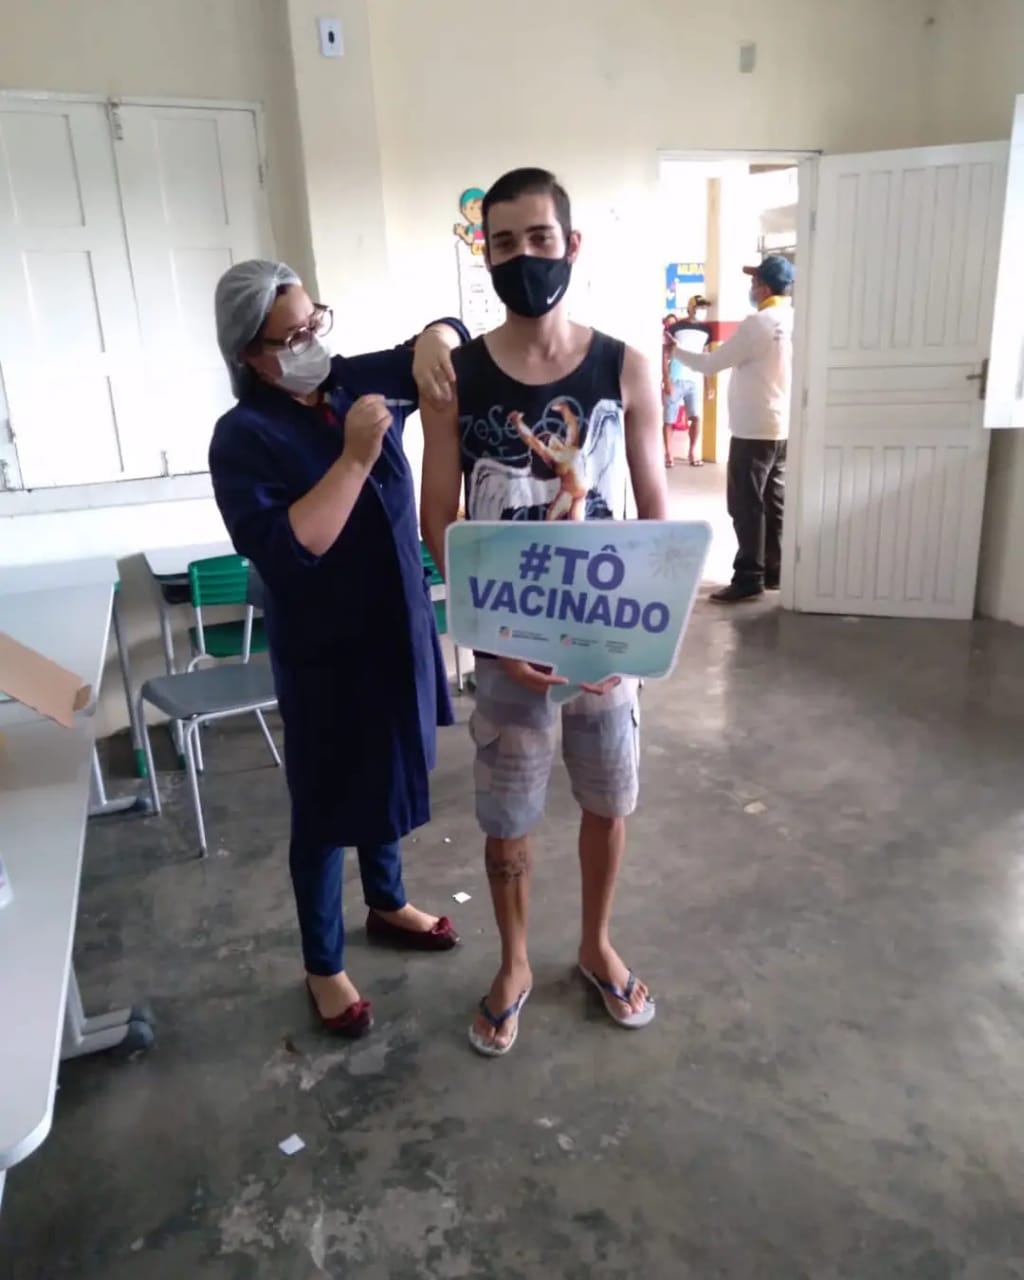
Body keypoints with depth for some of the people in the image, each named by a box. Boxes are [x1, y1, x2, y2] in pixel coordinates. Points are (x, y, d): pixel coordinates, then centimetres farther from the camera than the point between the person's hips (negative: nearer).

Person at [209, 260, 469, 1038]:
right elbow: (283, 551, -29)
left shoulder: (357, 382, -1)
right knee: (327, 805, 8)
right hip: (324, 652, -6)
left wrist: (433, 345, -15)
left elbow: (450, 330, 9)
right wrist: (355, 458, -30)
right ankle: (324, 966, 30)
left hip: (398, 629, 6)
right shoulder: (244, 437, -17)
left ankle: (388, 903, 47)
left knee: (388, 776, 23)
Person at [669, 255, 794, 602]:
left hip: (754, 430, -8)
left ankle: (749, 578, -1)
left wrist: (677, 349, 4)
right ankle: (773, 572, 18)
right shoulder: (795, 322, 8)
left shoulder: (758, 323, -15)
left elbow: (711, 363, -11)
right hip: (782, 428, 8)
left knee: (746, 504, -3)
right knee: (773, 502, 12)